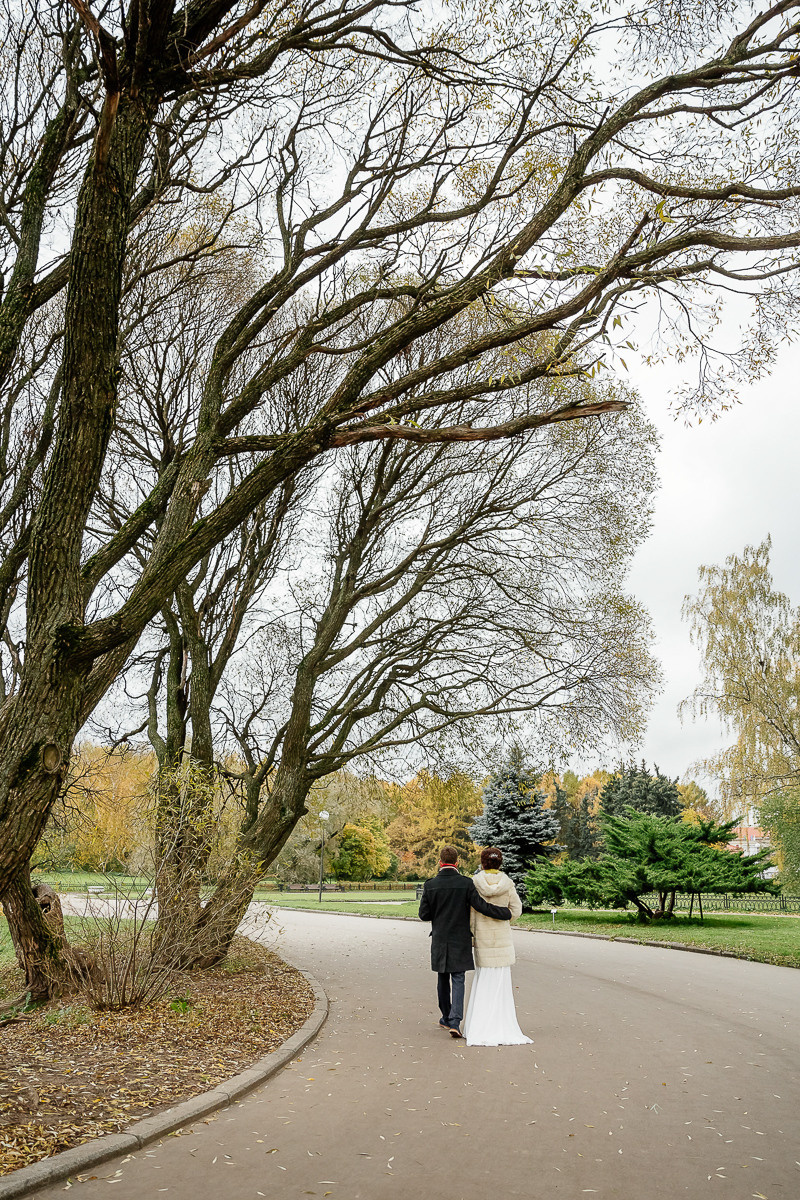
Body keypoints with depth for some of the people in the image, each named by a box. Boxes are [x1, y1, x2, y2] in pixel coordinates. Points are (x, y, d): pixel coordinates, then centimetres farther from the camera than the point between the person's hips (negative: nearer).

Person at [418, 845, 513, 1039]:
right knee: (458, 979, 3)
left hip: (440, 940, 2)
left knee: (443, 979, 16)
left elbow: (424, 914, -3)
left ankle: (446, 1018, 29)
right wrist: (507, 913, -3)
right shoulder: (466, 883, -11)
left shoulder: (430, 885, -7)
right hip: (460, 940, -2)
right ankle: (455, 1021, -11)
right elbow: (482, 906, -14)